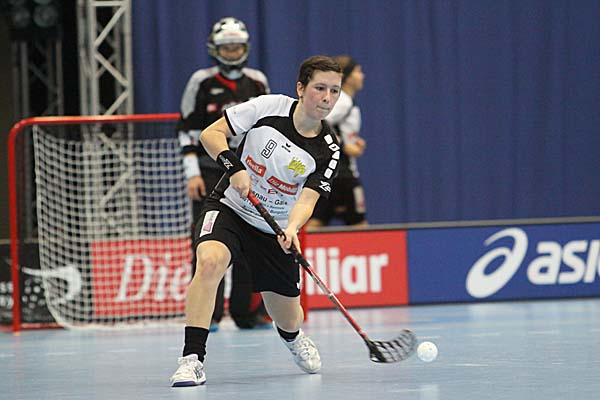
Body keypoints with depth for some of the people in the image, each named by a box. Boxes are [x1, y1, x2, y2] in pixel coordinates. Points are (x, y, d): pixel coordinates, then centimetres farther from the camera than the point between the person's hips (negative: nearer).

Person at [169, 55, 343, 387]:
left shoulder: (328, 151, -9)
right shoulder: (269, 106, -12)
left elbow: (306, 199, -19)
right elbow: (211, 134, -8)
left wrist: (291, 228, -40)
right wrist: (234, 166, -24)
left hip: (274, 231, 2)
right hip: (228, 209, -2)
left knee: (287, 319, 8)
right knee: (210, 261, -35)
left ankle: (293, 337, 49)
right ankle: (192, 359, -35)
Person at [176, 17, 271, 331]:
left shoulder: (257, 82, 8)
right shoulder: (202, 82, -3)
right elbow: (187, 129, -4)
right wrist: (192, 173, -12)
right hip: (209, 172, -4)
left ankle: (248, 312, 14)